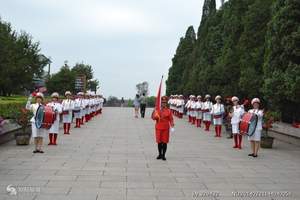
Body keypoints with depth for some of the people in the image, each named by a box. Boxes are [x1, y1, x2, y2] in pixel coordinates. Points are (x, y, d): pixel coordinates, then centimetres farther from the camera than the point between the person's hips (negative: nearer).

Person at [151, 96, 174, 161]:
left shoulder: (169, 111, 1)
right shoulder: (157, 109, 4)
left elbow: (171, 119, -1)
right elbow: (153, 117, 3)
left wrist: (172, 127, -11)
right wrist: (156, 116, -19)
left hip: (166, 128, -1)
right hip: (158, 128, 1)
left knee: (165, 142, 1)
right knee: (159, 142, 6)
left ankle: (163, 155, 11)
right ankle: (160, 154, 21)